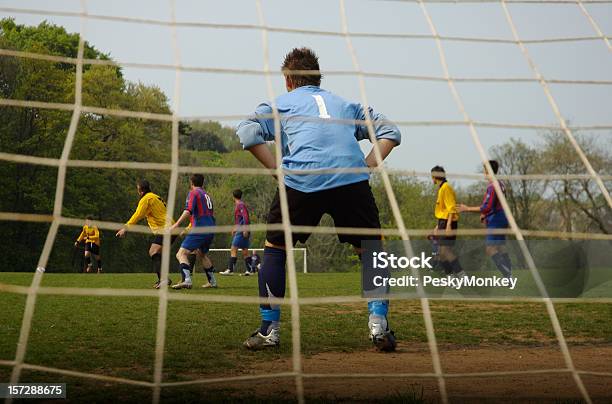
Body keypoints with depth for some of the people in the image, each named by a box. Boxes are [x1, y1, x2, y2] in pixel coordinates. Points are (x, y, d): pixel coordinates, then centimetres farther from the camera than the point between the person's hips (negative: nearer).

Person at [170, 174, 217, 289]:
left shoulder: (193, 193, 0)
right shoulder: (207, 195, 23)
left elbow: (188, 211, -17)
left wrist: (177, 224, -25)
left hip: (199, 230, -8)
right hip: (210, 231, 8)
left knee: (181, 254, -12)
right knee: (203, 254, 30)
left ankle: (186, 280, -31)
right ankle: (212, 281, 32)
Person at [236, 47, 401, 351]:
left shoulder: (279, 104, 24)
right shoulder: (346, 104, 32)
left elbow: (247, 132, 6)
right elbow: (390, 132, 25)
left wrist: (279, 170, 6)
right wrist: (365, 167, 16)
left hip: (301, 182, -1)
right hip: (352, 181, 2)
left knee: (274, 248, 17)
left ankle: (269, 330, 15)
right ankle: (378, 324, 0)